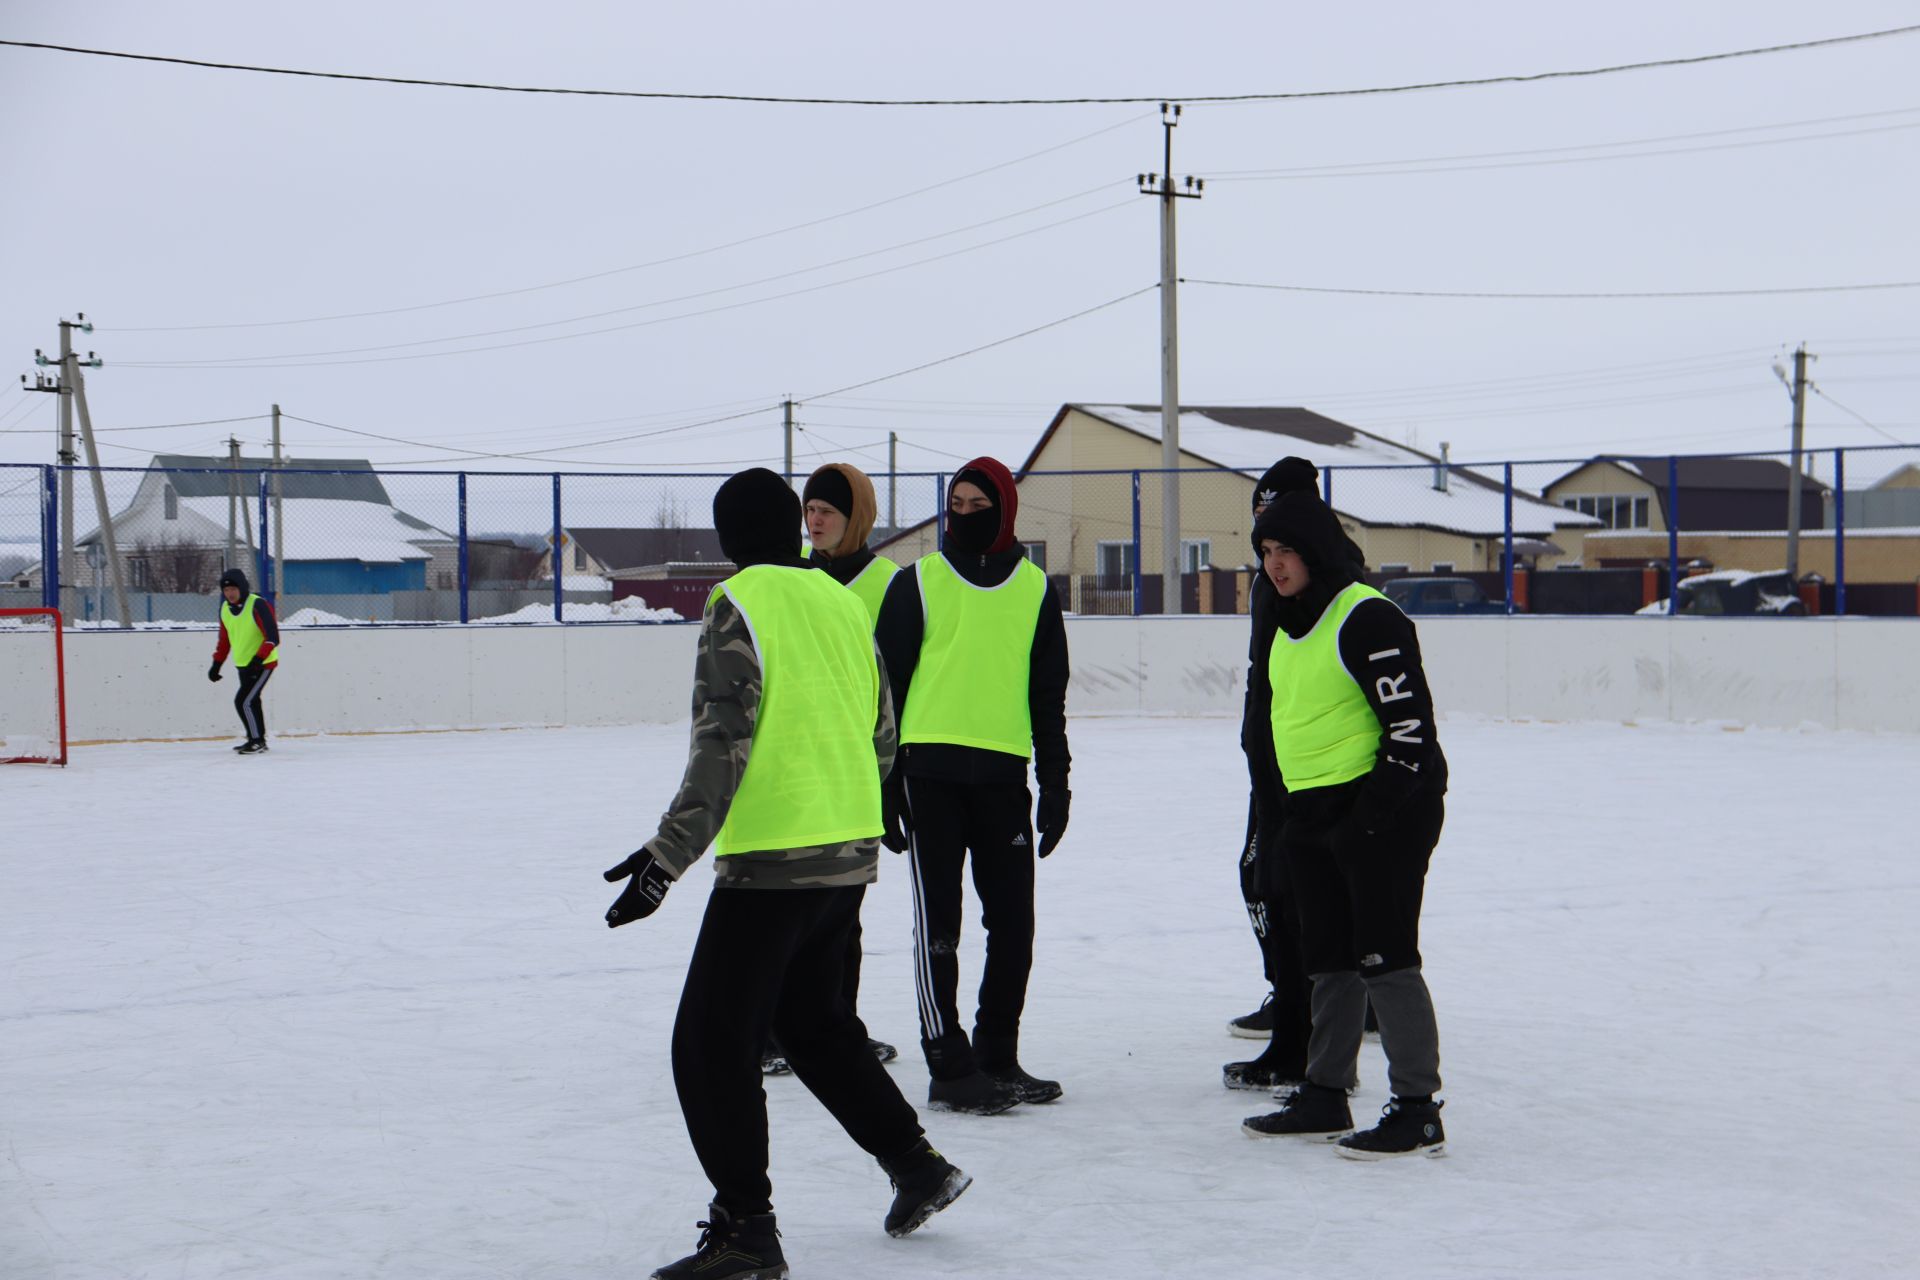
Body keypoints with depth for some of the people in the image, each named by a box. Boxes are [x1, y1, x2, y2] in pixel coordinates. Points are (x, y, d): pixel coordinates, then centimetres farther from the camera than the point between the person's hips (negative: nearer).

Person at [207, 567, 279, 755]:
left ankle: (256, 741, -2)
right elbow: (224, 639, 17)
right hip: (242, 665, 7)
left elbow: (273, 637, -23)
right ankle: (259, 741, 24)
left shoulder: (258, 606, -20)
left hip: (263, 664, -7)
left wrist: (257, 660, -30)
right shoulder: (225, 609, 4)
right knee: (251, 702, 12)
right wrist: (217, 664, 12)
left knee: (243, 701, -13)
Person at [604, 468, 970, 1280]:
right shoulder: (841, 602, 11)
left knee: (711, 1043, -1)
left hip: (770, 861, -8)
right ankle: (916, 1165, 27)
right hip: (852, 854, 8)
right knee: (812, 1017, 25)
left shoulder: (738, 604, -11)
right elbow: (881, 738, 17)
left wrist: (668, 855, -17)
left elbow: (722, 746, -18)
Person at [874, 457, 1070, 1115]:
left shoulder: (1034, 589, 11)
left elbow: (1050, 694, 16)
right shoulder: (919, 581, 3)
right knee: (938, 925, -2)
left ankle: (997, 1057, 19)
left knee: (1013, 925, 7)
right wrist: (884, 781, -2)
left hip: (1004, 775, 3)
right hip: (931, 771, -3)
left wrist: (1055, 781, 11)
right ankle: (950, 1068, 1)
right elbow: (886, 683, 3)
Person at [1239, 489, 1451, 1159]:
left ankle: (1418, 1112, -2)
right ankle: (1324, 1096, 24)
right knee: (1329, 961, 14)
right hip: (1314, 814, 9)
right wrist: (1293, 817, 21)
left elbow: (1411, 724, -19)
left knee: (1384, 957, -8)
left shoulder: (1367, 619, -15)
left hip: (1383, 811, -9)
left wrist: (1374, 814, -20)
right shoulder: (1291, 625, 14)